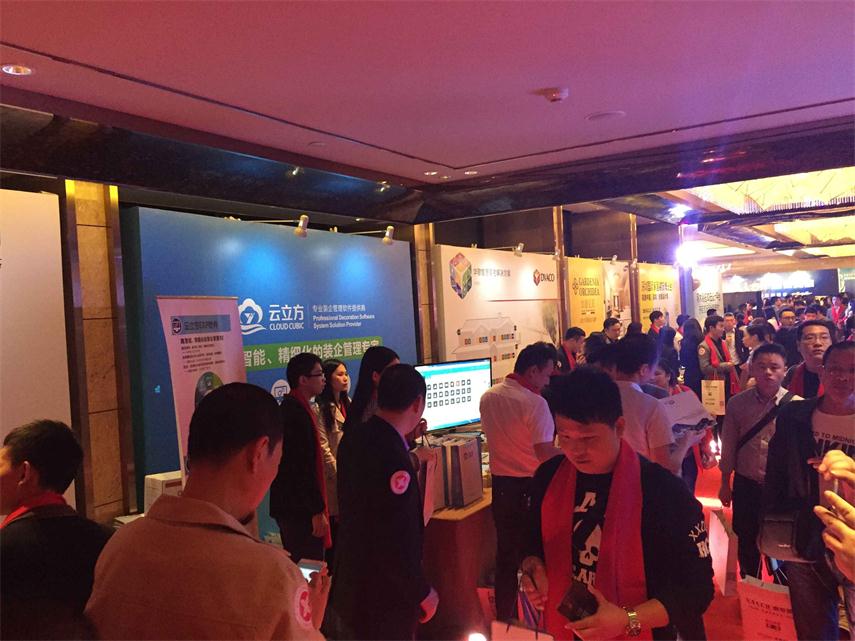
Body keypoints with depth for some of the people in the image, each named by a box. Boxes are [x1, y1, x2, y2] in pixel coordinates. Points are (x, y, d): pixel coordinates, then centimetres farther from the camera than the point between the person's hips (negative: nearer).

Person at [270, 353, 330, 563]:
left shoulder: (294, 407, 13)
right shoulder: (296, 412, -19)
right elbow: (302, 467, -23)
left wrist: (318, 508, 20)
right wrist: (317, 512, -21)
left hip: (292, 506, 11)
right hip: (298, 509, -11)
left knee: (297, 568, 18)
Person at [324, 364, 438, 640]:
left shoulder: (354, 437, -4)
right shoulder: (394, 460, -30)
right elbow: (396, 543, -27)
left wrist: (407, 440, 14)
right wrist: (423, 593, -13)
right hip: (381, 598, -8)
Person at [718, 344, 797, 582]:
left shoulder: (797, 405, -11)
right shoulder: (737, 403, -5)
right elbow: (729, 446, 3)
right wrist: (725, 483, 8)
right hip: (746, 486, 2)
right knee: (747, 544, 17)